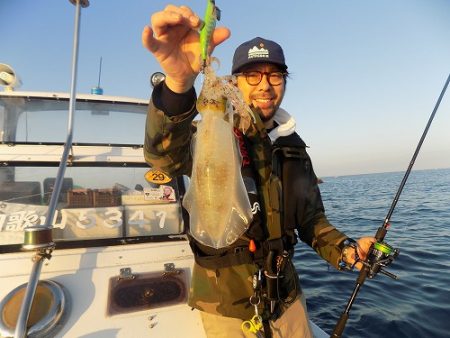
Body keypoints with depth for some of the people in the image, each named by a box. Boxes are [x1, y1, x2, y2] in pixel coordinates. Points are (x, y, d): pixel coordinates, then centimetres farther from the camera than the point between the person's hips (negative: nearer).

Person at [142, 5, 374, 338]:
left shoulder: (294, 147, 3)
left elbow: (312, 218, 10)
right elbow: (166, 153, -37)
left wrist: (344, 249, -7)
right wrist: (178, 84, -54)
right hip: (226, 306, -4)